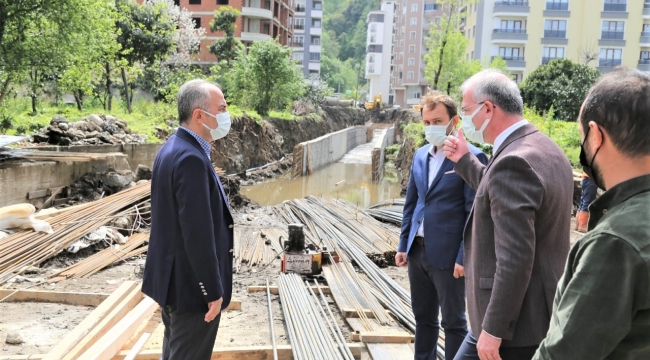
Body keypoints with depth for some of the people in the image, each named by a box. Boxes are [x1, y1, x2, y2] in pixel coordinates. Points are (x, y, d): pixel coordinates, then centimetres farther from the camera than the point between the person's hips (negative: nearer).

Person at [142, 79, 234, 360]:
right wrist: (213, 291, -19)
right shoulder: (191, 158, -24)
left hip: (172, 277, 10)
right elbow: (197, 233, -27)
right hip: (192, 283, -10)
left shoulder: (172, 149, 7)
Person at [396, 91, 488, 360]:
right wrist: (403, 245, 11)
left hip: (447, 254, -6)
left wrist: (464, 257, -15)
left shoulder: (471, 157, -11)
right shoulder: (420, 155, 9)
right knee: (423, 317, 18)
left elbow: (475, 213, -13)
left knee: (453, 322, 9)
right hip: (417, 250, 7)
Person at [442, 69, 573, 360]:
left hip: (515, 317, -10)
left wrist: (494, 329, -22)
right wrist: (465, 161, 17)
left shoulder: (513, 162, -24)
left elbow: (515, 257, -27)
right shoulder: (546, 149, 7)